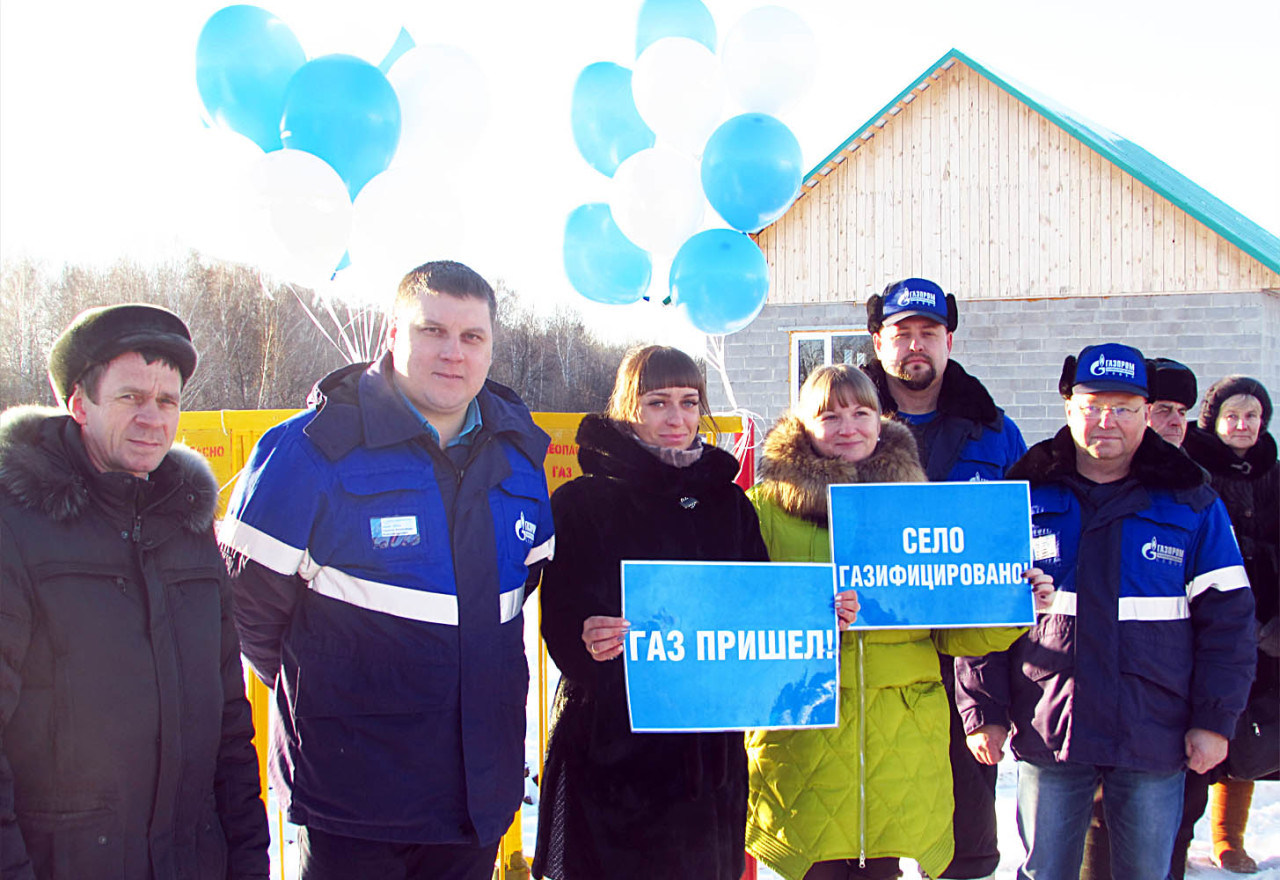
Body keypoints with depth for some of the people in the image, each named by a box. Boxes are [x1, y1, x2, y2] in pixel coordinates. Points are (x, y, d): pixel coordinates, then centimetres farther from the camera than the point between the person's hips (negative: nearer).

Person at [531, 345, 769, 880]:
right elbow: (562, 626, -7)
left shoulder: (728, 504, 12)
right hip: (610, 744, -4)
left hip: (711, 746, 4)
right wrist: (590, 640, -28)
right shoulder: (581, 503, -1)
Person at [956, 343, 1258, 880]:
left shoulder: (1192, 503, 4)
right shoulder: (1027, 495, 3)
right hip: (1046, 733, 0)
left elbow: (1225, 615, 3)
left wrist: (1215, 719, -3)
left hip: (1155, 737, 0)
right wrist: (982, 710, -3)